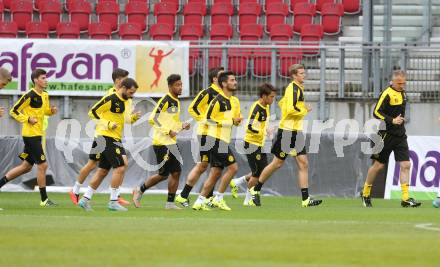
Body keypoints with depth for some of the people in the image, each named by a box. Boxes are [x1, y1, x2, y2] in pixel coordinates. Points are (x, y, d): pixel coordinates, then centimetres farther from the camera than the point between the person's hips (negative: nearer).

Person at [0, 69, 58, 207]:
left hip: (37, 135, 9)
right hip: (31, 134, -9)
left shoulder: (45, 95, 10)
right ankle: (44, 199, -1)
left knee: (26, 166, 14)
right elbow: (14, 111, -11)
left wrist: (52, 110, 4)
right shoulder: (30, 95, -14)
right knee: (42, 165, -7)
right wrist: (28, 119, -20)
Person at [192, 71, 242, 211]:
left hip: (224, 140, 9)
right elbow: (209, 119, -16)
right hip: (217, 139, -9)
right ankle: (218, 198, -6)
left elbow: (237, 117, 23)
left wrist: (237, 120, -2)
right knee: (232, 167, -12)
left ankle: (200, 201, 12)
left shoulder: (235, 101, 14)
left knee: (215, 172, 9)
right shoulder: (219, 100, -13)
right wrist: (230, 122, -16)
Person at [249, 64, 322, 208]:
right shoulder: (293, 88, -14)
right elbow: (291, 109, -25)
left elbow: (282, 103, 28)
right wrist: (305, 110, -11)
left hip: (296, 132, 9)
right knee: (277, 163, 2)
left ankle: (305, 199, -5)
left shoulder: (298, 88, 15)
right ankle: (255, 190, 18)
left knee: (303, 163, -1)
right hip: (287, 131, -9)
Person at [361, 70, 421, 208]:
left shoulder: (402, 93, 11)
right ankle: (365, 194, 21)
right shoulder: (387, 94, -13)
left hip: (400, 135, 7)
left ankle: (406, 198, -9)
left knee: (405, 165, -5)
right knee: (379, 165, 3)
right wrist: (392, 121, -25)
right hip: (386, 135, -7)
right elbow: (376, 113, -18)